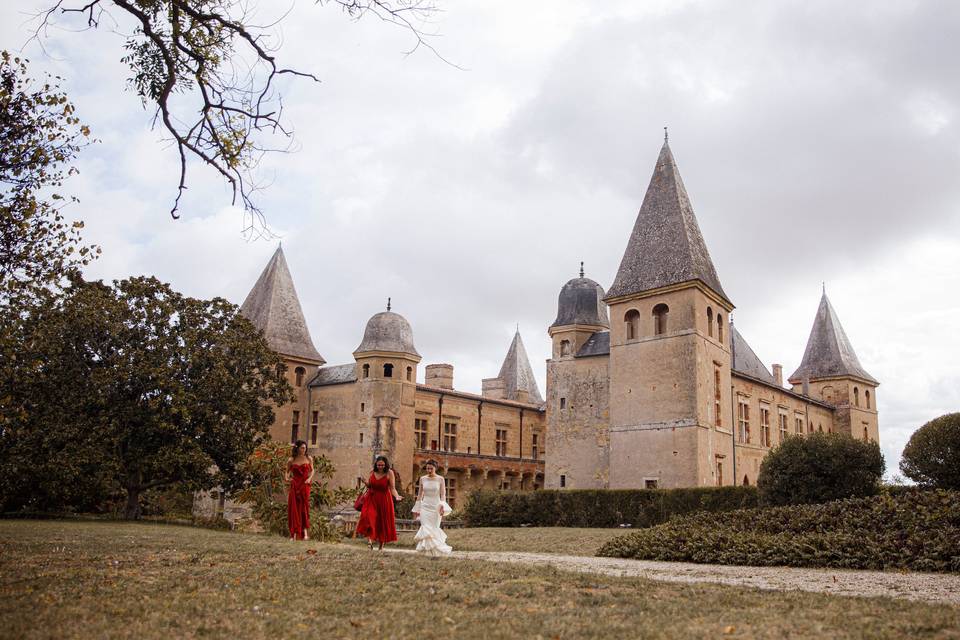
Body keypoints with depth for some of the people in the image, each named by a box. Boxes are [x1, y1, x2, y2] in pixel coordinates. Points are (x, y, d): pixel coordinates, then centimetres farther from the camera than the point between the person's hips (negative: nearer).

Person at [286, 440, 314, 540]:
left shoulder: (308, 459, 5)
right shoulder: (291, 460, 4)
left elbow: (312, 470, 13)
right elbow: (287, 471, 12)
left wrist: (310, 478, -5)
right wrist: (286, 478, -7)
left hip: (305, 486, 0)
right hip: (294, 486, 0)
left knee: (304, 507, -6)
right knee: (294, 508, 0)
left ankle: (305, 532, -4)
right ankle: (294, 534, 5)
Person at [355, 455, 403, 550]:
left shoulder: (389, 473, -9)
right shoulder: (372, 472, 1)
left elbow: (392, 488, -11)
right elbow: (369, 486, 12)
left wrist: (396, 496, -29)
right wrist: (366, 483, -10)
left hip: (384, 500, -2)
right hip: (372, 499, 2)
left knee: (382, 522, 4)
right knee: (368, 517, -21)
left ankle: (381, 545, 18)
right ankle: (370, 538, -18)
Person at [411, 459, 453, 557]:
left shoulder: (440, 479, -3)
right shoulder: (422, 479, 4)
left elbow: (443, 494, -6)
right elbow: (419, 494, 10)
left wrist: (442, 507, -20)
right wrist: (416, 509, 10)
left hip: (436, 507, -1)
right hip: (425, 507, 2)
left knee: (434, 529, 2)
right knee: (427, 529, -10)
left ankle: (436, 552, 17)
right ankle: (431, 550, -1)